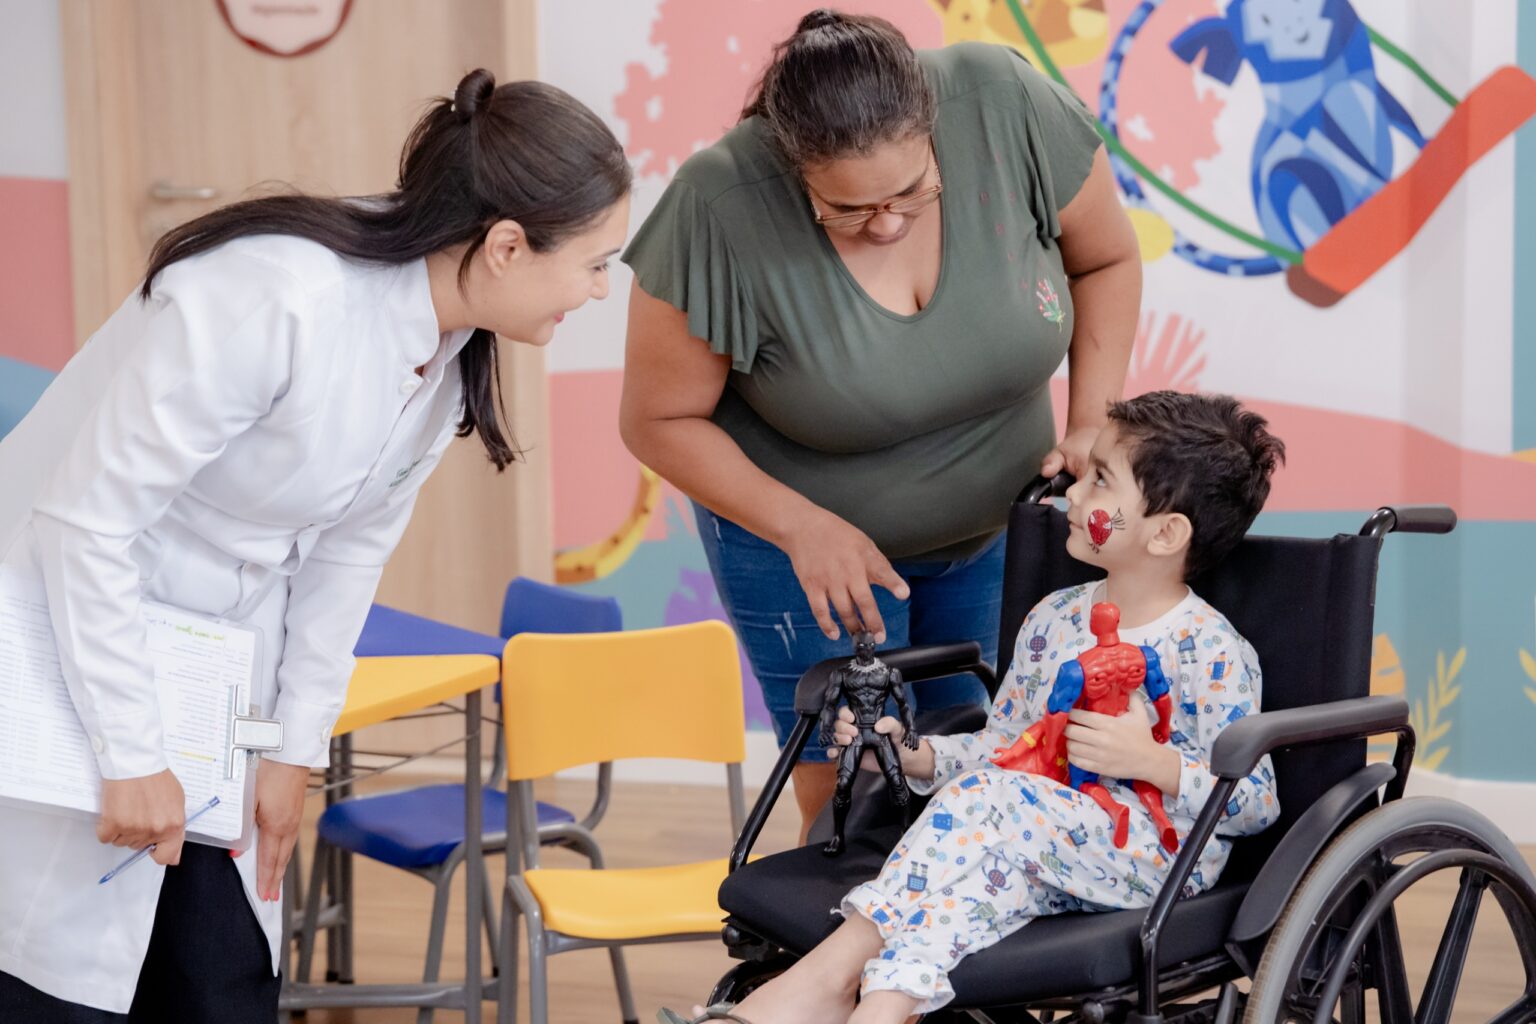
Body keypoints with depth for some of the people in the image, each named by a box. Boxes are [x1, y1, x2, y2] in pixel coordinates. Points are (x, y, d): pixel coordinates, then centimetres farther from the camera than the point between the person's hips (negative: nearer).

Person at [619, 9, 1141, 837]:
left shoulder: (1004, 104, -24)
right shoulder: (721, 209, -30)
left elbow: (1106, 262, -5)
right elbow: (660, 421, -16)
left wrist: (1089, 427, -14)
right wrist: (805, 529, -24)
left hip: (998, 518, 3)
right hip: (802, 529, -3)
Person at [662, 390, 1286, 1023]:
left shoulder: (1210, 651, -7)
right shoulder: (1053, 619, 15)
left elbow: (1257, 804, -7)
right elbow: (1001, 743, 21)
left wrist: (1154, 761, -21)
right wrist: (913, 755, 3)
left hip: (1161, 855, -6)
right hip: (1051, 852, 6)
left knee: (993, 796, -31)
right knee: (994, 862, -31)